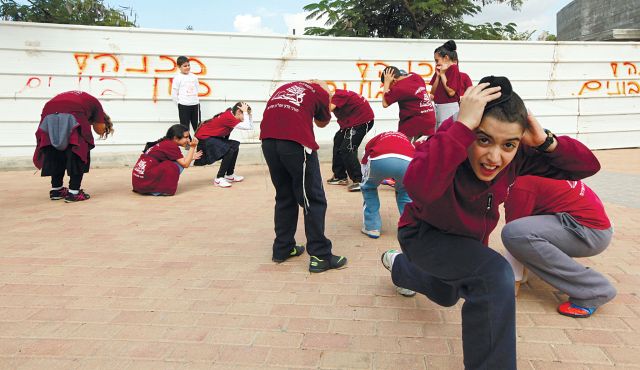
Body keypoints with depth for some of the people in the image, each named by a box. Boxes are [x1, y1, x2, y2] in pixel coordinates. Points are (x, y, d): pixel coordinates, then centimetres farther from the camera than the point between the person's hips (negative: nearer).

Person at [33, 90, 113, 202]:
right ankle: (74, 193, 5)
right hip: (71, 116, -5)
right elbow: (100, 129, 17)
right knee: (79, 155, 8)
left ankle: (56, 190, 28)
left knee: (55, 154, 21)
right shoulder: (94, 102, 26)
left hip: (49, 116, 6)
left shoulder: (69, 96, 40)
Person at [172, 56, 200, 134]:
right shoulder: (178, 77, -5)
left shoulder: (194, 77, 8)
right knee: (185, 127, 4)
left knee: (197, 126, 9)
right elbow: (174, 94, -3)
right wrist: (180, 103, 2)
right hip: (183, 105, -4)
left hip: (195, 104, 4)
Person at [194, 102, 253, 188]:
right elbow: (247, 127, -31)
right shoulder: (228, 117, -24)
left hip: (213, 137, 10)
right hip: (203, 138, -10)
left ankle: (229, 175, 17)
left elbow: (251, 127, 4)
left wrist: (248, 114, -5)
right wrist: (245, 112, -22)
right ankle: (219, 179, -14)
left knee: (235, 145, 10)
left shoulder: (230, 115, 3)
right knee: (230, 149, -21)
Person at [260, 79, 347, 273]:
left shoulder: (284, 87, 31)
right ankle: (320, 256, 3)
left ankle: (282, 249, 25)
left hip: (268, 139, 6)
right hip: (296, 141, -6)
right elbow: (322, 123, 29)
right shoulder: (321, 92, 17)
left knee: (284, 197, 19)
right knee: (314, 200, 2)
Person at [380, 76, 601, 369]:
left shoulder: (517, 155, -22)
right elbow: (418, 188, -58)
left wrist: (546, 141, -35)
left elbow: (587, 165, -18)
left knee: (446, 296, 35)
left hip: (466, 239, 6)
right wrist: (462, 124, -56)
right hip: (424, 234, -6)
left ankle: (399, 265, 65)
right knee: (495, 276, -33)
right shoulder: (448, 144, -36)